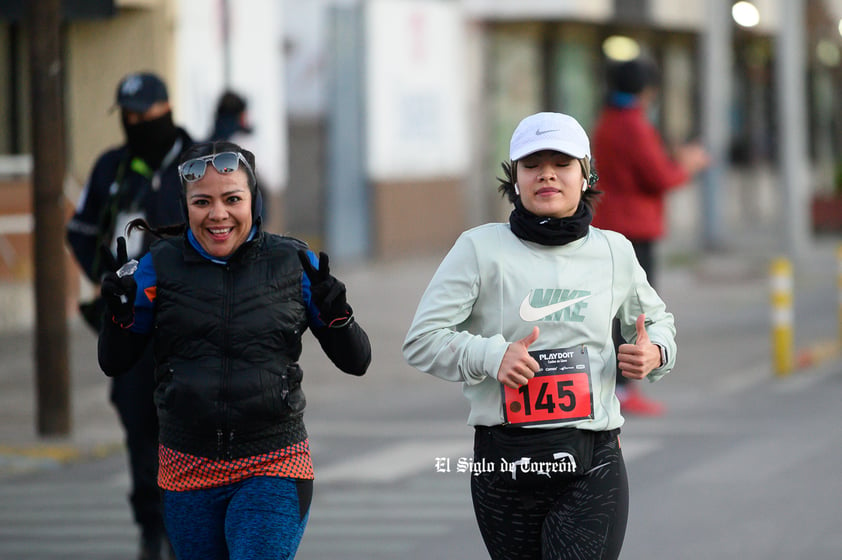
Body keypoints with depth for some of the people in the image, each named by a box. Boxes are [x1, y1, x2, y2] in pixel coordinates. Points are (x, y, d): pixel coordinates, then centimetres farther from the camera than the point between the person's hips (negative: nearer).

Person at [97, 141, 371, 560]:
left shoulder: (294, 264, 0)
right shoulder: (159, 266, 1)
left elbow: (356, 363, 4)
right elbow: (114, 364, 7)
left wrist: (337, 316, -16)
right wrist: (120, 314, -13)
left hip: (274, 467, -2)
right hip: (187, 472, 2)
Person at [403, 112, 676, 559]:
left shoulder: (613, 252, 9)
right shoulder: (481, 248, 1)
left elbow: (656, 320, 27)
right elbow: (421, 340, -4)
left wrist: (655, 353, 3)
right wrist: (491, 356, -21)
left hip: (593, 470, 0)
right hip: (504, 467, 0)